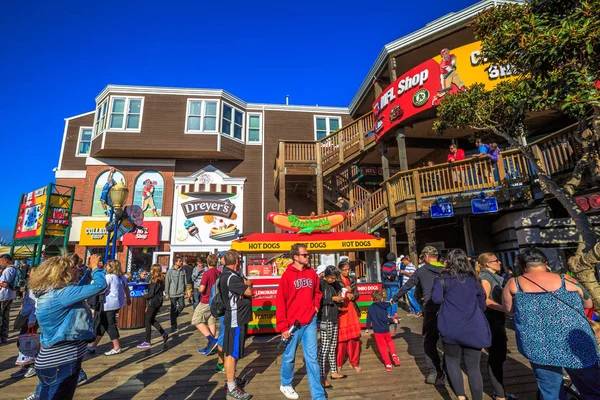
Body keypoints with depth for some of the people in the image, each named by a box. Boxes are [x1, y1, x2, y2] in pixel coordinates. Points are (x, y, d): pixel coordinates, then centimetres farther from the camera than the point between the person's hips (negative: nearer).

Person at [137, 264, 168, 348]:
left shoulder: (155, 281, -19)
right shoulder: (161, 280, 8)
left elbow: (151, 294, -19)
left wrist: (144, 296, 1)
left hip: (153, 303, -9)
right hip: (158, 303, 9)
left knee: (147, 321, 2)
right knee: (152, 320, 20)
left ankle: (147, 342, 8)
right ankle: (163, 333, 17)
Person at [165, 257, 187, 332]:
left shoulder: (183, 271, 5)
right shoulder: (170, 271, -7)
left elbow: (185, 281, 10)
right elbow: (167, 282, -6)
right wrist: (166, 293, -6)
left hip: (181, 293, 4)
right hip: (172, 293, -3)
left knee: (182, 305, -2)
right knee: (173, 309, 4)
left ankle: (174, 316, 28)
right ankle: (173, 326, 16)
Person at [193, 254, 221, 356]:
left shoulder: (207, 273, -17)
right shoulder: (219, 273, 4)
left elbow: (201, 289, -20)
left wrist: (198, 289, 0)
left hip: (206, 302, -7)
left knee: (197, 321, 5)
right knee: (212, 322, 13)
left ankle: (211, 339, -7)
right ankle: (210, 346, 16)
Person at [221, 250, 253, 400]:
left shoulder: (232, 274, 10)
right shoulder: (231, 277, -24)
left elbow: (247, 284, 12)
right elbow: (249, 291, -23)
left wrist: (246, 284, -9)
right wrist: (247, 285, -3)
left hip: (237, 318, 11)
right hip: (236, 319, -11)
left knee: (233, 352, 20)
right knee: (232, 353, -2)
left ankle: (232, 379, 33)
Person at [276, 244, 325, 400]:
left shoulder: (312, 273, 2)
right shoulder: (287, 276, -12)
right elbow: (280, 303, -11)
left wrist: (316, 306, 5)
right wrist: (283, 327, -12)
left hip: (310, 322, 3)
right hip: (293, 324, -3)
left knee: (312, 358, 8)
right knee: (289, 357, 15)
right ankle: (286, 384, 39)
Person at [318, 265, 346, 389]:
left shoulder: (332, 285, 14)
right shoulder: (320, 284, -10)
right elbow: (318, 301, -19)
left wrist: (339, 299, 4)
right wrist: (332, 299, -19)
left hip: (334, 319, 8)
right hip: (325, 320, -8)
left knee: (333, 346, 15)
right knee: (324, 347, -6)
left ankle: (334, 372, 27)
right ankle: (322, 377, 0)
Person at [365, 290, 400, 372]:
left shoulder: (370, 308, -4)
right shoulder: (383, 307, -11)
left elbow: (369, 319, 3)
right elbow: (385, 319, -15)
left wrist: (367, 328, 14)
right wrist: (393, 320, -1)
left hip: (377, 331, 0)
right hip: (385, 330, 0)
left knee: (382, 347, 8)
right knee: (389, 341, 27)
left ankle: (388, 364, 9)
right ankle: (394, 355, 12)